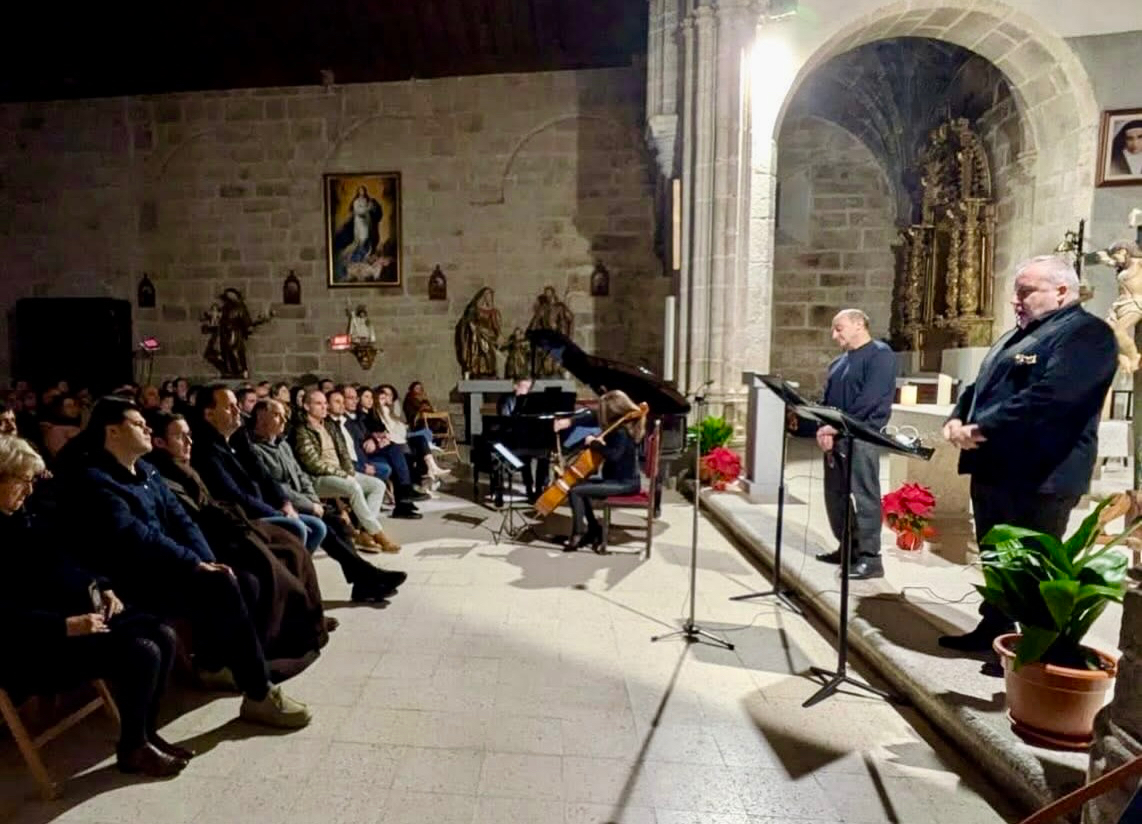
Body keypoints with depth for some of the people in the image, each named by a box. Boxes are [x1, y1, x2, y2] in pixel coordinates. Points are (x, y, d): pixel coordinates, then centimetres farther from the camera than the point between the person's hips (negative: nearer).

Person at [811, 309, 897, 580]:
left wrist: (838, 426, -17)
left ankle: (870, 558, -1)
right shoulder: (839, 362, 20)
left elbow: (870, 399, -17)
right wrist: (824, 429, -3)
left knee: (864, 497, -7)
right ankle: (848, 547, 25)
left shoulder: (880, 354, -6)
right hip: (836, 438, 9)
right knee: (836, 495, 12)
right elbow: (827, 399, 16)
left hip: (862, 438, -9)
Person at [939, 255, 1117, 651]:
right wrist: (957, 419, -1)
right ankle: (994, 629, 31)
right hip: (993, 469, 9)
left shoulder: (1086, 333, -11)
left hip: (1037, 478, -9)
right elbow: (980, 386, 19)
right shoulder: (1018, 335, 20)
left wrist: (981, 430, -23)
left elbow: (1046, 397, -25)